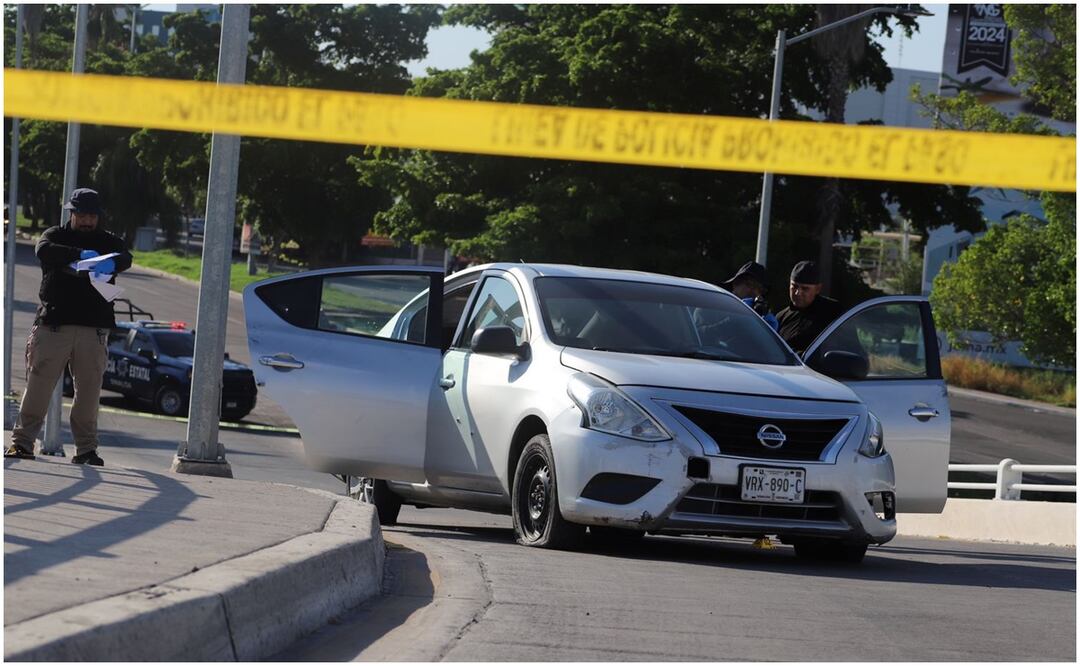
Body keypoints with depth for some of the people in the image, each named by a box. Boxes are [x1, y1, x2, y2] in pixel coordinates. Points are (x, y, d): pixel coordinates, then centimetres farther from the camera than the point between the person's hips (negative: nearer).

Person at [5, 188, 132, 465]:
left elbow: (125, 258, -5)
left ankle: (86, 449, 8)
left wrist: (110, 263, -30)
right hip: (52, 324, -2)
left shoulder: (108, 241, 15)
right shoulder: (56, 235, 10)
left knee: (89, 391, 1)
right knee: (38, 387, -6)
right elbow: (44, 250, -13)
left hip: (94, 328, 2)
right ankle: (22, 442, -3)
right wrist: (81, 255, -27)